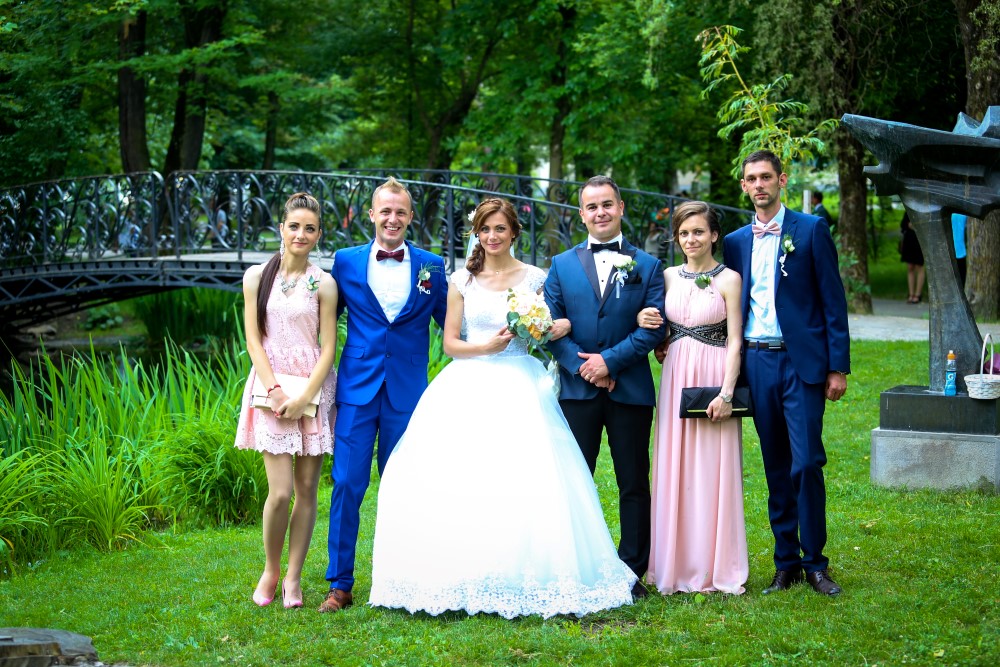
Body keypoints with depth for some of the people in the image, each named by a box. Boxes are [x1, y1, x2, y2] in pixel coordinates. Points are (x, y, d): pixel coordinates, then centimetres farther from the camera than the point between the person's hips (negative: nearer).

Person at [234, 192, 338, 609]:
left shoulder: (323, 284, 1)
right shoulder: (257, 277, 4)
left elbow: (328, 348, -1)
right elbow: (253, 340, 1)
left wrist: (304, 398, -11)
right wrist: (275, 391, -9)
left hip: (314, 390, 1)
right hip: (272, 389, 0)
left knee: (307, 490, 2)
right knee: (280, 492, -8)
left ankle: (293, 577, 14)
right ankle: (270, 570, 14)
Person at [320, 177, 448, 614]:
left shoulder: (432, 267, 4)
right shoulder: (345, 262, 4)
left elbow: (450, 325, 10)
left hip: (407, 392, 1)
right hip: (357, 387, 0)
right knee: (347, 485, -3)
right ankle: (340, 584, 4)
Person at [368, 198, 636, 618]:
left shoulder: (535, 278, 8)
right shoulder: (462, 280, 9)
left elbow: (548, 330, 16)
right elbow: (450, 343, 7)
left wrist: (563, 326, -6)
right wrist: (486, 347, -10)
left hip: (520, 389, 0)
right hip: (469, 390, 1)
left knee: (524, 482, -12)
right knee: (456, 482, -10)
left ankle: (523, 577, -4)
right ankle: (461, 578, 0)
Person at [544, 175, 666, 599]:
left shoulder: (647, 266, 6)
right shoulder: (562, 266, 9)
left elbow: (654, 327, -4)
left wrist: (610, 360, -14)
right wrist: (585, 367, -12)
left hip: (630, 389, -1)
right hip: (577, 389, 1)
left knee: (634, 484, 4)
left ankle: (632, 572, 13)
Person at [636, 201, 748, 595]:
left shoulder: (729, 279, -3)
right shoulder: (668, 277, 10)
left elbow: (735, 340, -6)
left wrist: (726, 392, -14)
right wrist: (644, 324, -5)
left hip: (713, 378, -4)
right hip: (675, 378, 4)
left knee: (713, 471, -1)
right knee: (674, 470, 6)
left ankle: (716, 566, 9)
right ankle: (678, 564, 14)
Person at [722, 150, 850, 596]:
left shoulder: (812, 230, 1)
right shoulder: (735, 242, 12)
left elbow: (833, 300, -2)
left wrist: (838, 367, -7)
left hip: (801, 362, -4)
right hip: (756, 363, 4)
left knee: (806, 463, -9)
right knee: (776, 469, 8)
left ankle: (814, 562, 3)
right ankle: (786, 563, 15)